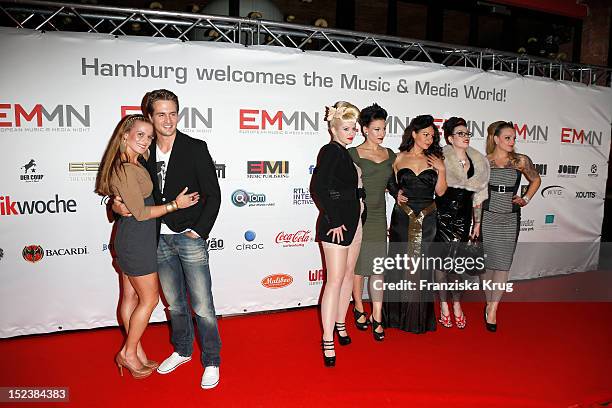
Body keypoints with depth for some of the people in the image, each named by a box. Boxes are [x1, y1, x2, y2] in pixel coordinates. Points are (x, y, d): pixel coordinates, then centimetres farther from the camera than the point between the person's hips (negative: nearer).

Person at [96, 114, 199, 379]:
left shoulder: (131, 165, 10)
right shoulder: (126, 169, -21)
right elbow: (140, 212, -20)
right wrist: (175, 204, -15)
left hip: (128, 239, 10)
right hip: (137, 241, -10)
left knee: (131, 297, 16)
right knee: (149, 299, 4)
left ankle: (137, 353, 28)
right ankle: (128, 353, 19)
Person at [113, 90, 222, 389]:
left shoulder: (195, 148, -7)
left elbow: (213, 194, -8)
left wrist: (199, 230, -13)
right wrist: (120, 205, -5)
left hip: (190, 238, -5)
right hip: (159, 240, 5)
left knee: (202, 305, 1)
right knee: (174, 303, 19)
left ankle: (211, 362, 19)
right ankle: (182, 351, 39)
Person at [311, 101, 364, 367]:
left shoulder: (346, 154, 13)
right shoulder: (330, 151, -12)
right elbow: (317, 187, -23)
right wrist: (334, 221, -19)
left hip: (353, 220, 9)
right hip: (336, 223, -9)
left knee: (349, 274, 16)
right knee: (335, 280, -6)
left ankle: (340, 322, 32)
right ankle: (327, 340, 2)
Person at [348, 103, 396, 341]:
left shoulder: (390, 155, 10)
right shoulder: (353, 154, -5)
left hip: (379, 217, 4)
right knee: (358, 265, 8)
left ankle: (376, 318, 10)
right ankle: (359, 308, 28)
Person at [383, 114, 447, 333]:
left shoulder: (435, 159, 6)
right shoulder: (400, 158, 3)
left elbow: (440, 191, 3)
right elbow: (390, 182, 13)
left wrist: (441, 169, -9)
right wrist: (396, 193, -6)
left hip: (426, 219, 1)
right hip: (403, 217, -1)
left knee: (421, 266, 6)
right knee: (400, 263, 4)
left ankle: (418, 316, 19)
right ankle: (397, 313, 19)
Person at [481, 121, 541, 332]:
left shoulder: (521, 161, 1)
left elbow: (535, 180, 19)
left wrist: (526, 199, 7)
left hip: (510, 219, 1)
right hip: (486, 217, 0)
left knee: (502, 264, -1)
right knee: (486, 262, 5)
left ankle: (493, 309, 5)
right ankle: (490, 303, 21)